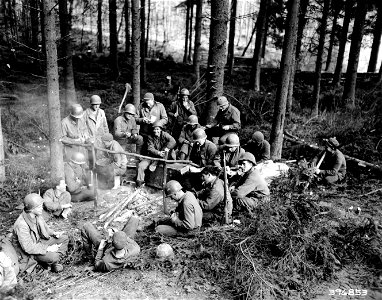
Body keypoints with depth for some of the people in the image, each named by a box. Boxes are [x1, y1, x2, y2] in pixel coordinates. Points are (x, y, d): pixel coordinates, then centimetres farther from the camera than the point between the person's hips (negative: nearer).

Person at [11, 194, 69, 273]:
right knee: (53, 256, -27)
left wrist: (53, 233, -6)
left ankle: (55, 262, 2)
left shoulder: (37, 215, -11)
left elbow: (44, 227, 11)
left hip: (39, 241, 8)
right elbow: (28, 248, -30)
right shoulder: (21, 225, -34)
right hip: (28, 252, -8)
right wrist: (47, 248, -27)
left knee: (64, 239, 0)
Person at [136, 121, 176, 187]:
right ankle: (140, 181, -2)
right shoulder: (150, 137, 2)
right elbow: (150, 148, -11)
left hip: (163, 157, -1)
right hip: (152, 156, 1)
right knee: (141, 165, -19)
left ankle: (154, 164, -22)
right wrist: (158, 153, -30)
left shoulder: (164, 134, -4)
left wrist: (167, 148, -38)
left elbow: (173, 142, -21)